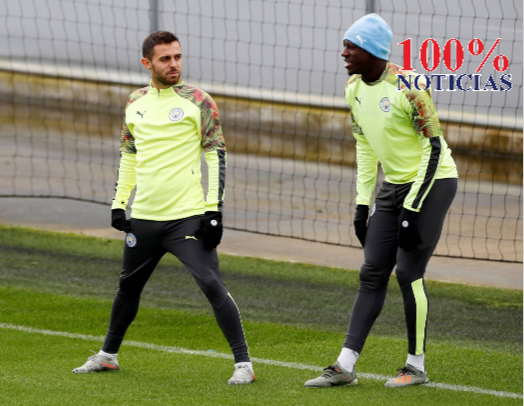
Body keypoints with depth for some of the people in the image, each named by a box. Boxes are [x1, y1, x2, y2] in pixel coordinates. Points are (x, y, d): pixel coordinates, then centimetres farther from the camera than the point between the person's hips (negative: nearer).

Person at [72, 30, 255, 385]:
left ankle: (244, 363, -10)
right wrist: (120, 202, 15)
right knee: (128, 287, 17)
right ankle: (108, 355, 35)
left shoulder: (198, 101, -4)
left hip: (188, 216, -5)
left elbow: (216, 156, -5)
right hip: (143, 216, 5)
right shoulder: (135, 103, 10)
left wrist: (214, 209, -12)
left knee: (213, 286, -14)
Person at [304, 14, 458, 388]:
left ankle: (417, 367, 5)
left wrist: (412, 209, -21)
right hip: (393, 185, 7)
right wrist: (362, 204, 10)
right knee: (372, 273, 3)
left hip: (432, 182, -7)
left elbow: (434, 149, -19)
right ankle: (345, 367, 3)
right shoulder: (354, 88, 2)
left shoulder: (408, 87, -22)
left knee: (408, 273, -9)